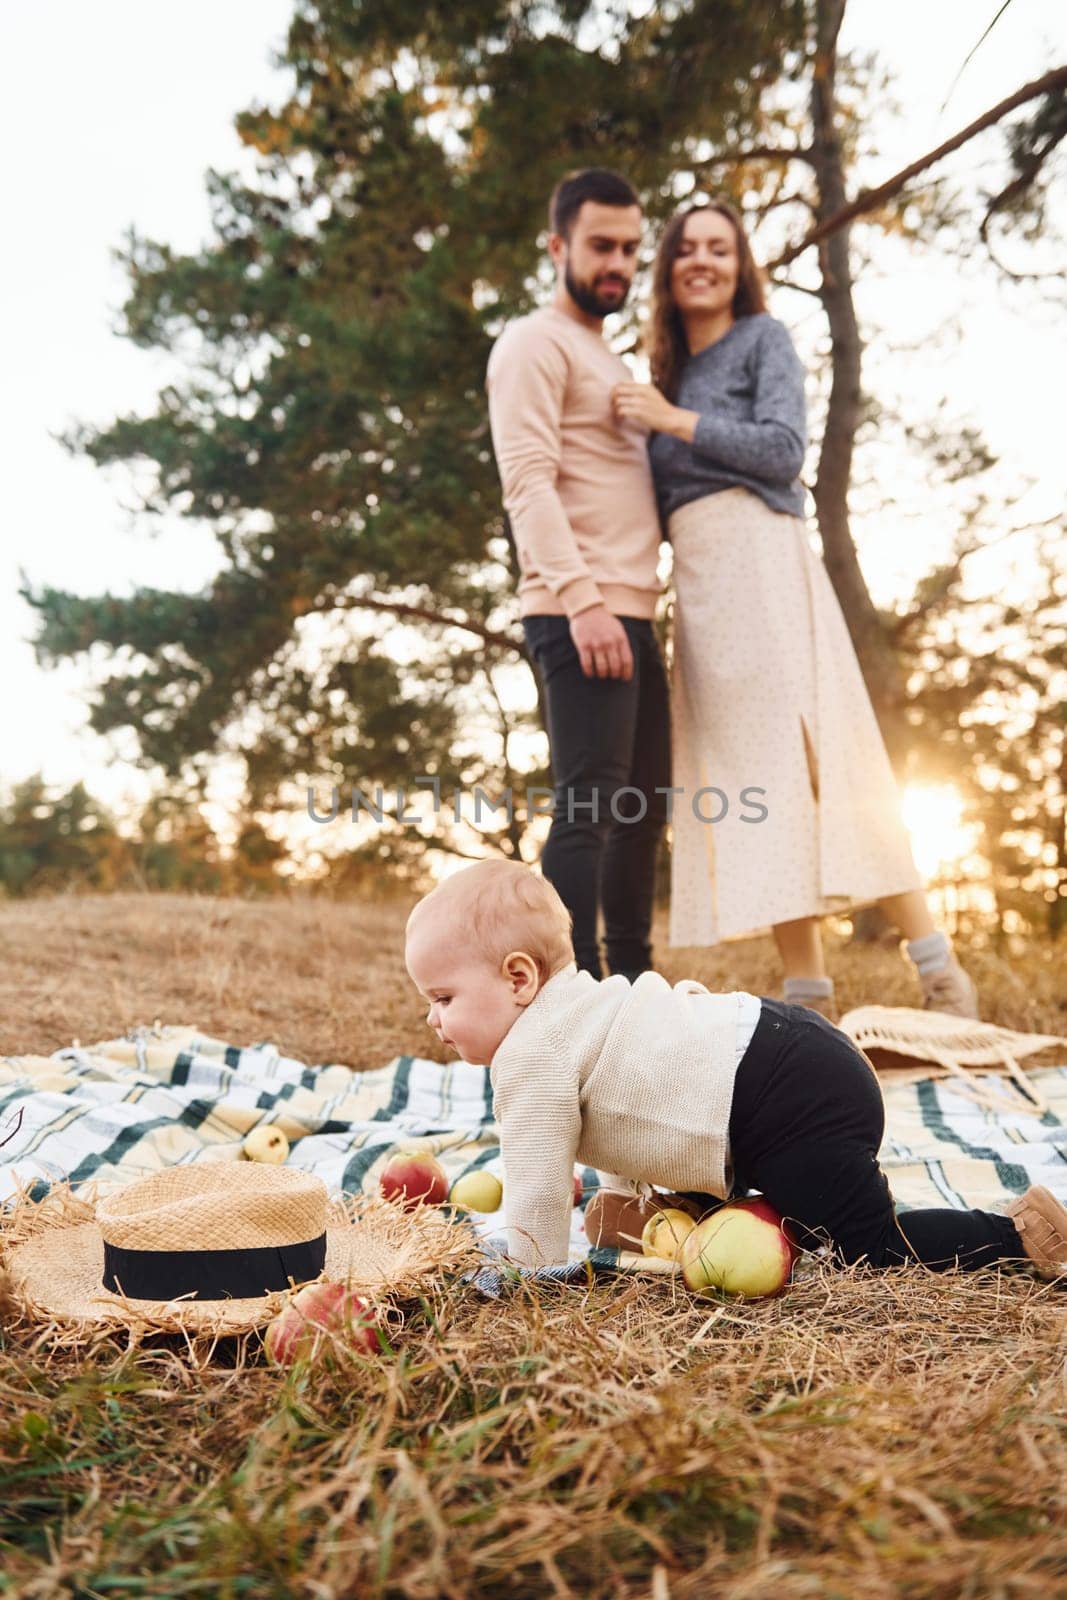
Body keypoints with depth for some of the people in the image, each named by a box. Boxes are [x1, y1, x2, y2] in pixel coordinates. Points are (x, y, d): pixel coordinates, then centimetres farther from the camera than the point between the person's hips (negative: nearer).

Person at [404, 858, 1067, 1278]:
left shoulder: (531, 1056, -14)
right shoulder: (576, 1003, 16)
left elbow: (537, 1189, -10)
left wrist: (531, 1275, 6)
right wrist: (623, 1193, 35)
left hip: (791, 1101, -11)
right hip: (778, 1042, 11)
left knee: (871, 1243, 1)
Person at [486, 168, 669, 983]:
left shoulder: (611, 360, 27)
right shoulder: (535, 343, -1)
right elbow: (528, 481, -14)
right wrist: (582, 598, -25)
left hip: (632, 612, 9)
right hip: (580, 612, -9)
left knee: (643, 806, 11)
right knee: (589, 805, -14)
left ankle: (633, 978, 20)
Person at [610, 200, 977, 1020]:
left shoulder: (762, 338, 7)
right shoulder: (669, 372, 25)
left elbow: (782, 449, -8)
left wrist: (673, 420, -5)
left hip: (757, 553, -7)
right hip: (697, 578, 7)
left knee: (796, 752, -14)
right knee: (747, 771, -2)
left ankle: (939, 969, -9)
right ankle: (807, 991, -3)